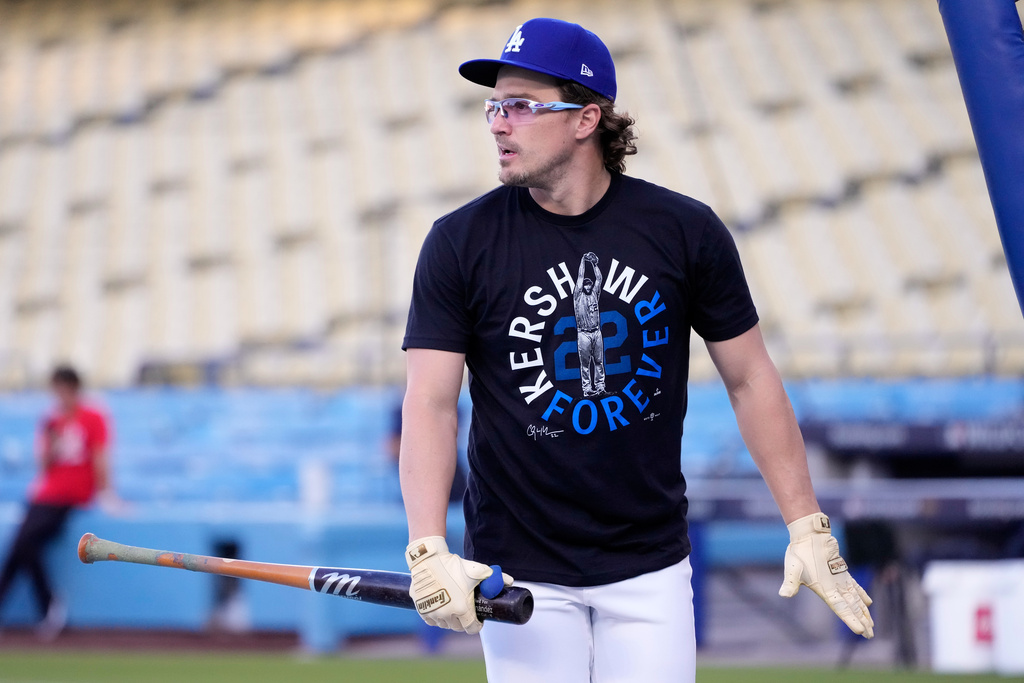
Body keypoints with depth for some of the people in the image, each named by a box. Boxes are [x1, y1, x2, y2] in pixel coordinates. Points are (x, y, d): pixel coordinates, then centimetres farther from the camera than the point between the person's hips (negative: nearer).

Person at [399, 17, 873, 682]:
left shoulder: (686, 231, -2)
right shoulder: (460, 243, -5)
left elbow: (751, 379, 4)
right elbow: (430, 402, -10)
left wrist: (808, 528, 0)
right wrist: (429, 549, -24)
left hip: (651, 566, 1)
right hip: (518, 566, -1)